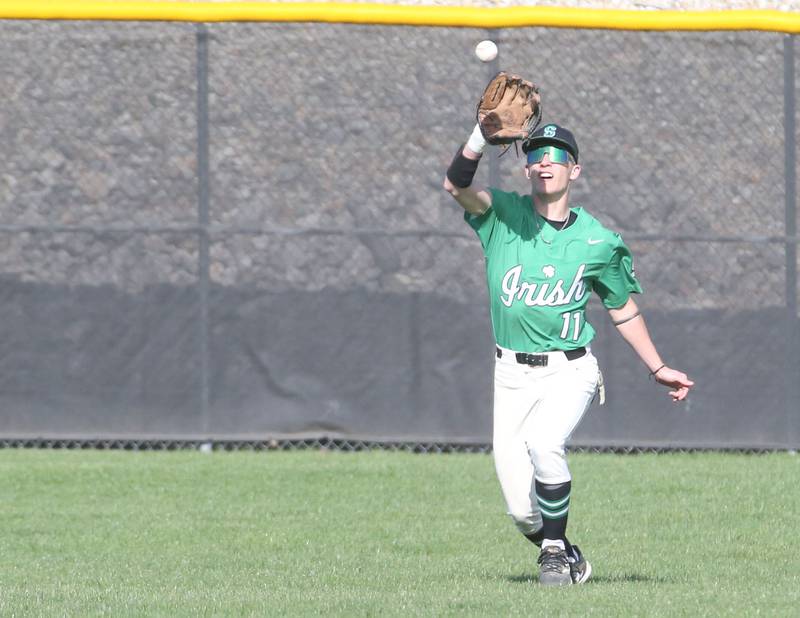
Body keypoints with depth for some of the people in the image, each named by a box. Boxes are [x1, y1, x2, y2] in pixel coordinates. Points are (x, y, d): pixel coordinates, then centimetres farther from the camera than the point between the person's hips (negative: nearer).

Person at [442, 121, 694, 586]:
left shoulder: (599, 243, 0)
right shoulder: (502, 216, -2)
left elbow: (624, 310, 14)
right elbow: (457, 185, -21)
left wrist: (658, 369, 14)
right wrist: (483, 133, -35)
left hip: (569, 371, -1)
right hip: (510, 375, 1)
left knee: (544, 443, -32)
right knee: (522, 510, -5)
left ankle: (555, 550, -8)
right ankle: (569, 560, 27)